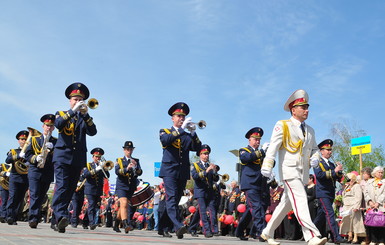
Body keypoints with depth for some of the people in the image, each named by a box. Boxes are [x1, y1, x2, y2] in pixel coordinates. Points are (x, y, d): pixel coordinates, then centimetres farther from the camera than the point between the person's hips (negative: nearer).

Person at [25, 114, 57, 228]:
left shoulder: (56, 142, 13)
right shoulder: (34, 139, 13)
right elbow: (27, 154, 5)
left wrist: (52, 148, -19)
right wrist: (36, 158, -14)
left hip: (48, 173, 1)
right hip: (35, 171, -1)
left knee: (41, 196, 5)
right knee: (34, 195, -12)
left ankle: (34, 219, 16)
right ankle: (33, 218, -16)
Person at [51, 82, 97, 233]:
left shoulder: (85, 118, 18)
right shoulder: (61, 114, 14)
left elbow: (93, 132, -2)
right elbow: (58, 124, -10)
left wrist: (85, 114, -13)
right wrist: (73, 111, -17)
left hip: (78, 158, 3)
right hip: (63, 155, -3)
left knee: (70, 189, 2)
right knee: (62, 186, -18)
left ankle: (60, 220, 9)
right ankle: (60, 216, -28)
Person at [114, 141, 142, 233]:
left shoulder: (136, 161, 13)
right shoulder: (119, 160, 8)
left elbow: (140, 173, 0)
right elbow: (117, 171, -9)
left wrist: (136, 166, -21)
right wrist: (126, 169, -26)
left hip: (132, 187, 3)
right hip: (122, 186, -3)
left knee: (123, 206, 11)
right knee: (124, 204, -22)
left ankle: (116, 225, 28)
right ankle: (126, 224, -33)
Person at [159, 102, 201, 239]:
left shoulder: (188, 136, 19)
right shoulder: (164, 131, 10)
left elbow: (197, 148, 2)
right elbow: (165, 140, -15)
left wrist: (193, 132, -9)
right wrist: (182, 128, -18)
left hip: (183, 172, 4)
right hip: (169, 170, -4)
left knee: (176, 200, 6)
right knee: (171, 198, -17)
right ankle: (178, 226, -28)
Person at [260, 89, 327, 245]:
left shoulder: (310, 130, 19)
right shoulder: (283, 126, -1)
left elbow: (314, 149, 27)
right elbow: (273, 146, -11)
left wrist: (315, 158, 3)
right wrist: (267, 166, -23)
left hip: (303, 173, 7)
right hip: (289, 171, -7)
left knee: (286, 204, 11)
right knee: (300, 200, -19)